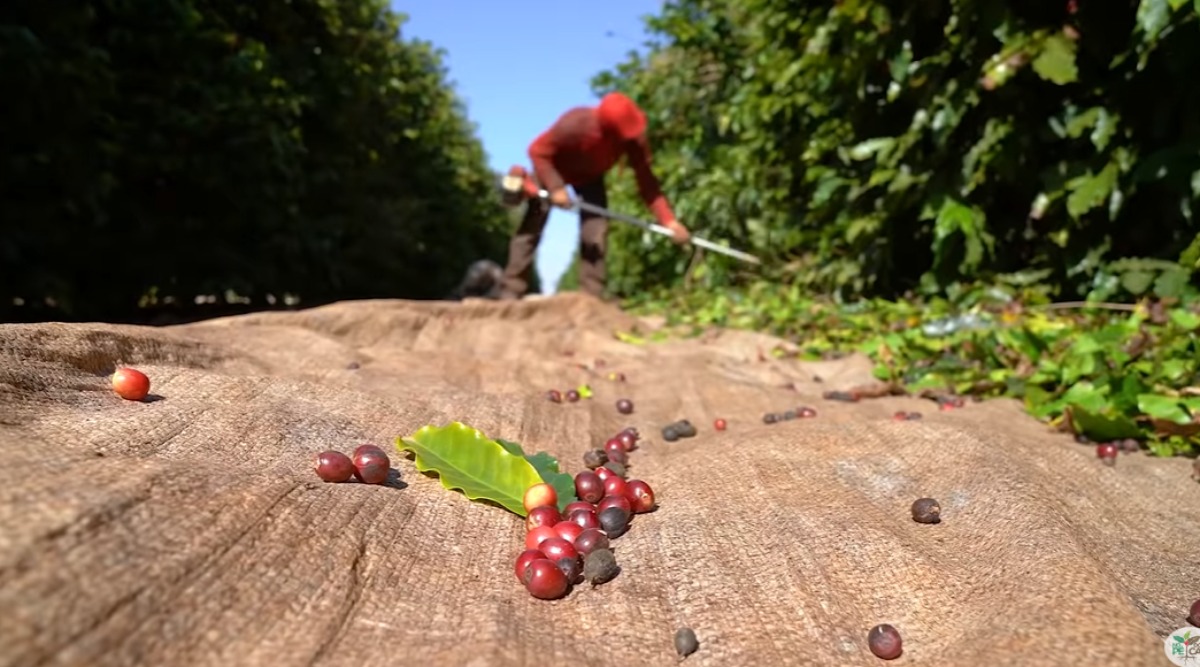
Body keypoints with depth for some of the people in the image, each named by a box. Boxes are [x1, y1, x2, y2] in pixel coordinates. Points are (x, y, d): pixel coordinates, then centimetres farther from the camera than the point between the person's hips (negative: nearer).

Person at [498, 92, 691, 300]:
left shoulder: (634, 138, -30)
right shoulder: (575, 124, -40)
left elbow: (646, 180, -27)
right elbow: (538, 151, -29)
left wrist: (668, 220, -36)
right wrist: (555, 187, -40)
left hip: (590, 178, 3)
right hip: (553, 170, -3)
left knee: (595, 235, -11)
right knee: (531, 230, -5)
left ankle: (592, 297, -6)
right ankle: (511, 294, 3)